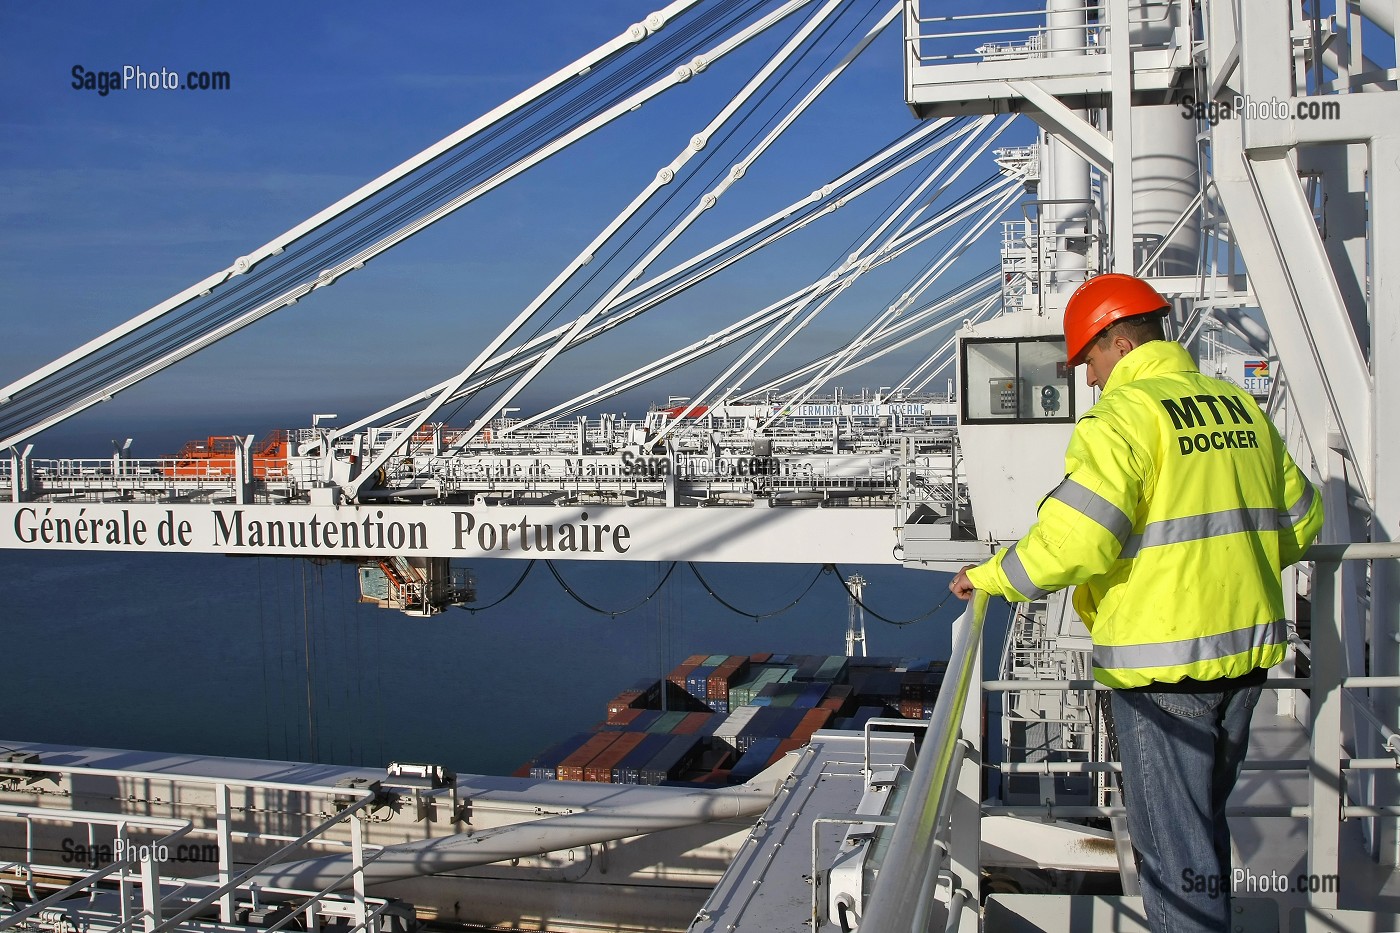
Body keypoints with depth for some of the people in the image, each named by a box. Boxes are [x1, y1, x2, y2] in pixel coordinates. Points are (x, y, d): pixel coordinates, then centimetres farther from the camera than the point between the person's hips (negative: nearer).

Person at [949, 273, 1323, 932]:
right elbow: (1299, 517, 19)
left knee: (1172, 836, 2)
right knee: (1205, 815, 24)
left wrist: (993, 576, -12)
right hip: (1247, 645, 8)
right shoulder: (1240, 406, 10)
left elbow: (1078, 536, -26)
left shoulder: (1126, 413, -15)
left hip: (1165, 659, -8)